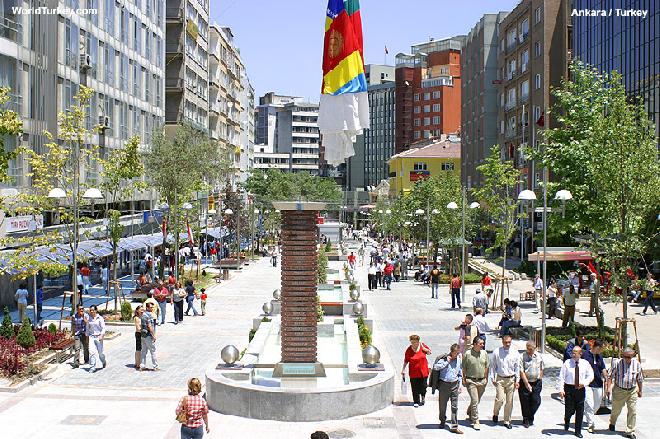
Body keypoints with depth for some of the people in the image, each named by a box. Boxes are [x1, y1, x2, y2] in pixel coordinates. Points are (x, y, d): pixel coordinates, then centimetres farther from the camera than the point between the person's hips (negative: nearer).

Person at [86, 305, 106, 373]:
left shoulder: (100, 318, -5)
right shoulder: (89, 319, 5)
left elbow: (103, 328, -7)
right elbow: (87, 328, 16)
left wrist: (101, 335, -19)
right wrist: (87, 336, 12)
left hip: (98, 337, -2)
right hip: (91, 337, 2)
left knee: (100, 352, 7)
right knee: (92, 351, -11)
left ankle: (103, 362, 38)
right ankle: (92, 367, -6)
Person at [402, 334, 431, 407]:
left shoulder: (422, 346, -4)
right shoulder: (409, 350, -8)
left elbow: (429, 352, 10)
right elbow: (406, 360, 2)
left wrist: (424, 349, -9)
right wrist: (403, 369, 0)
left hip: (423, 370, 1)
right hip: (413, 372, -1)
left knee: (423, 386, 6)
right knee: (415, 388, 1)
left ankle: (423, 397, 36)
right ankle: (416, 402, 15)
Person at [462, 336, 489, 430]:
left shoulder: (484, 353, 4)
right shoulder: (467, 354, -8)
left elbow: (487, 367, 12)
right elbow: (464, 368, -2)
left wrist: (486, 379, 10)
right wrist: (464, 379, -4)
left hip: (481, 381, 4)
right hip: (471, 381, -4)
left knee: (477, 401, 14)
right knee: (475, 401, -9)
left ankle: (469, 414, 38)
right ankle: (476, 421, -3)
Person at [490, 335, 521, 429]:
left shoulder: (515, 353, 2)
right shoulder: (496, 352, -2)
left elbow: (517, 367, 6)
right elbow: (493, 366, 5)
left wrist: (517, 380, 3)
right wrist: (493, 378, 3)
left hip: (511, 379, 2)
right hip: (500, 379, -2)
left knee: (509, 402, 5)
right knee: (500, 399, -12)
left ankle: (507, 421, 17)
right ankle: (495, 413, 17)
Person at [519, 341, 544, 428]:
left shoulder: (539, 356, 2)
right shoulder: (522, 357, -10)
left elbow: (541, 369, 15)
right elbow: (522, 372, -13)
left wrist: (540, 380, 10)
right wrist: (527, 384, -17)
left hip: (536, 382, 3)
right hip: (525, 382, -3)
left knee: (536, 401, -1)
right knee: (525, 403, 3)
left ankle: (530, 418, 20)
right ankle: (526, 420, 19)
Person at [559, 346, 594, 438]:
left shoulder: (585, 364, 2)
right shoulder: (567, 363, -4)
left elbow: (591, 375, 10)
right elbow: (561, 377, -4)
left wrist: (584, 383, -8)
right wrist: (561, 389, -12)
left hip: (580, 389, 2)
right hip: (569, 388, -2)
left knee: (580, 411, 7)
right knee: (569, 410, -2)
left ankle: (578, 431, 20)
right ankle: (566, 420, 34)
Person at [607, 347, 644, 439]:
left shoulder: (637, 364, -2)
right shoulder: (617, 363, -9)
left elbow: (640, 379, 11)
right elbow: (610, 376, -2)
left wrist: (640, 391, 15)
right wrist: (609, 387, -10)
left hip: (632, 391, 2)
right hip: (619, 390, -1)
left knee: (633, 411, -3)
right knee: (616, 409, 11)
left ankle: (630, 431, 7)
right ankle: (612, 423, 41)